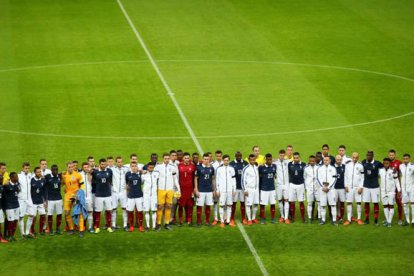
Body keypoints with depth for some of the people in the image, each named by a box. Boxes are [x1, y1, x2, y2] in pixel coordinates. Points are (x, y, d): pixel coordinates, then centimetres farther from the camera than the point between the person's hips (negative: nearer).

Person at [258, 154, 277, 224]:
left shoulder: (274, 166, 3)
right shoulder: (261, 167, -9)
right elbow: (259, 177, 1)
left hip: (272, 188, 4)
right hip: (264, 189, -4)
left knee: (273, 204, 6)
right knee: (262, 204, 1)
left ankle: (273, 219, 15)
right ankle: (262, 219, 11)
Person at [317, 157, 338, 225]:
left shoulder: (333, 168, 4)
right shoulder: (320, 168, 8)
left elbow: (334, 179, -1)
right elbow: (318, 178, 3)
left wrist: (328, 187, -9)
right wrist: (323, 187, -8)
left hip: (331, 188, -1)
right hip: (322, 188, 1)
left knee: (333, 204, -5)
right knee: (322, 205, 2)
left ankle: (334, 220, -3)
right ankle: (323, 220, 8)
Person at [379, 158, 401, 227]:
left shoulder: (393, 171, -7)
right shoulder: (380, 171, 0)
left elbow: (396, 181, -3)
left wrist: (399, 190, -3)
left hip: (391, 191, -3)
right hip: (383, 191, 3)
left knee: (391, 206, -2)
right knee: (385, 205, 8)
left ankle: (389, 221, -1)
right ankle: (387, 220, 18)